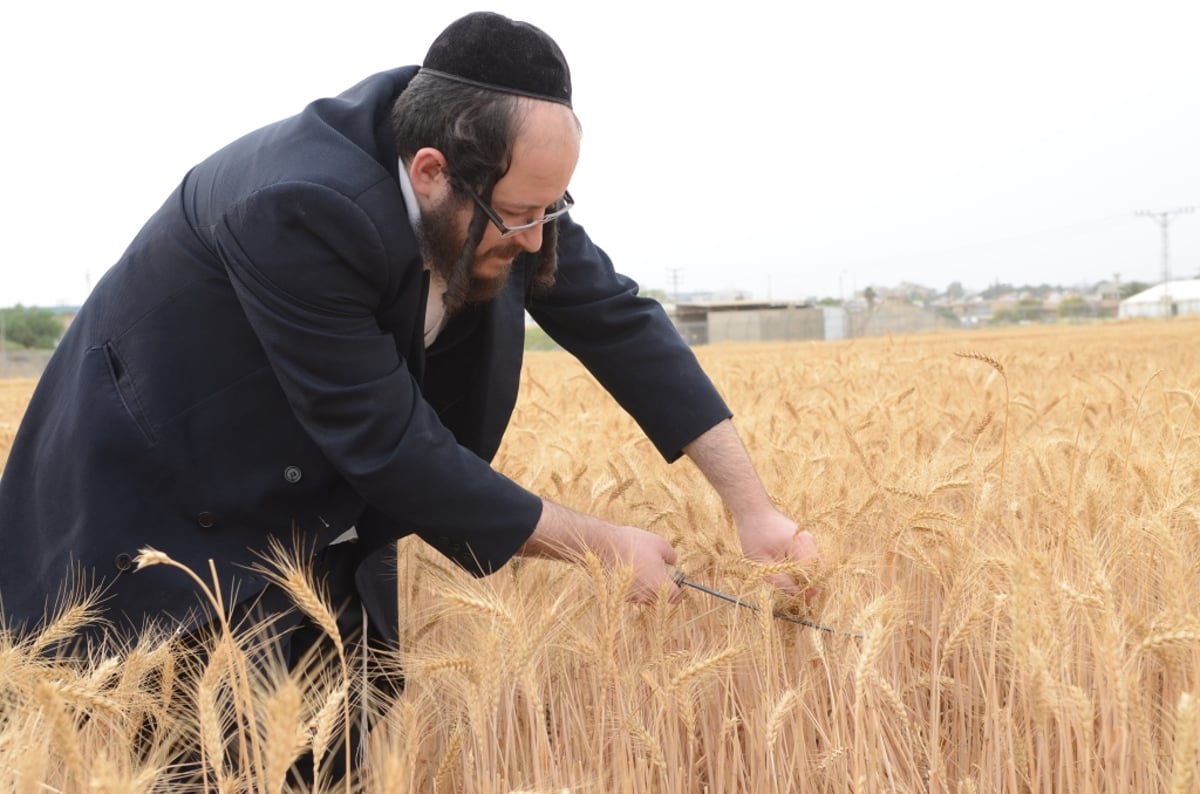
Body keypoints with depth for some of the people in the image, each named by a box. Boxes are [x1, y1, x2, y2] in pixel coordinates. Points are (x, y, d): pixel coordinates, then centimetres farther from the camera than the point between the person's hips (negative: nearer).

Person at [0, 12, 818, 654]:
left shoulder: (498, 175, -15)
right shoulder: (299, 209, -35)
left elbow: (618, 317, -8)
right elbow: (391, 443, -31)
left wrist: (752, 503, -12)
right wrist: (600, 545, -22)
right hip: (161, 515, -6)